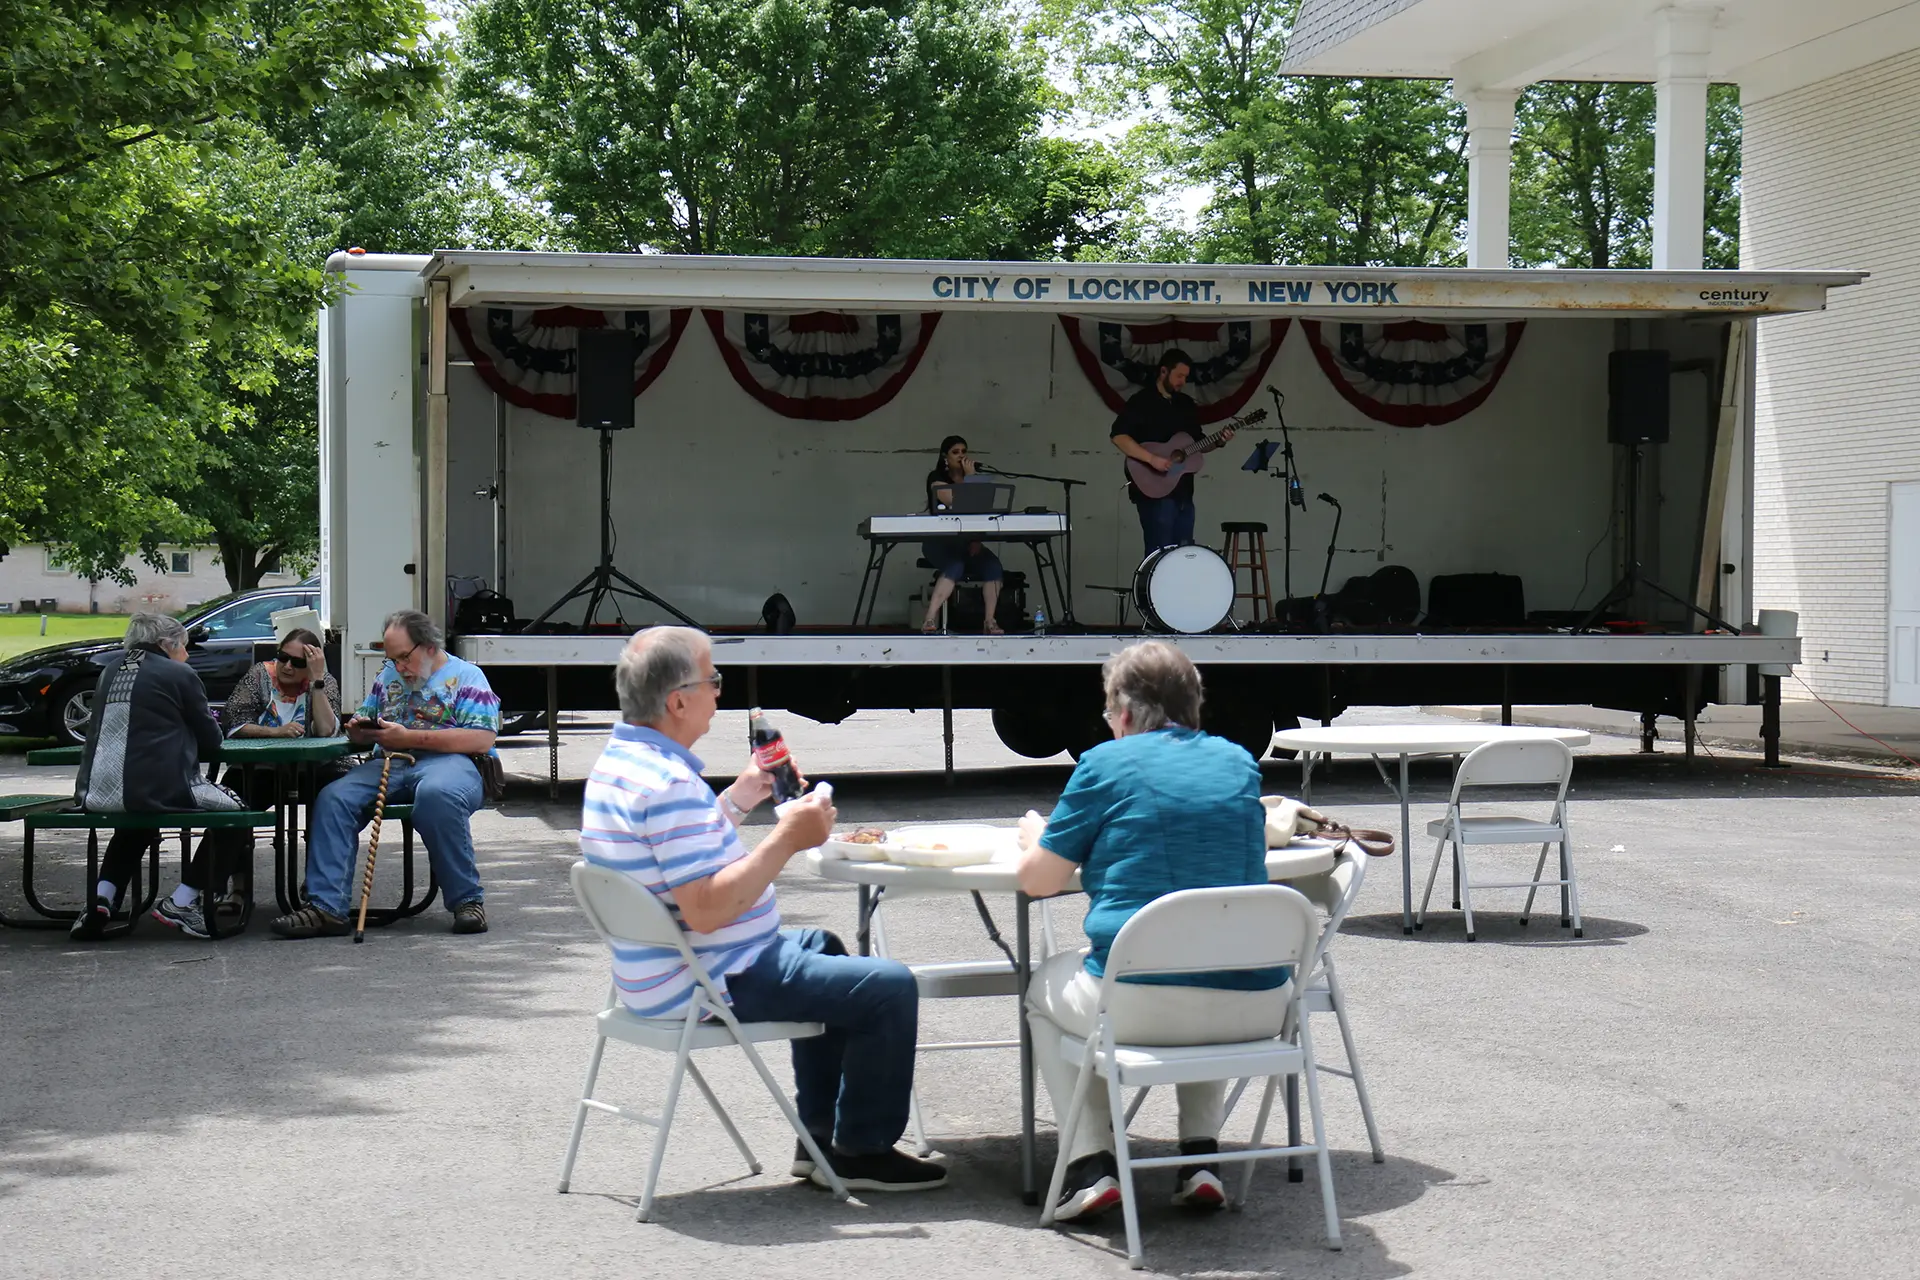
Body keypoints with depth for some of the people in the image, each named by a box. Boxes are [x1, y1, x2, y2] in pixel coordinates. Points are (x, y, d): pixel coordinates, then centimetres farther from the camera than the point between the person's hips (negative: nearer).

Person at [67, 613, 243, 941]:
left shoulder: (110, 672, 16)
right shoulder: (180, 674, -1)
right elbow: (211, 744, 3)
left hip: (98, 794, 6)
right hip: (163, 791, -6)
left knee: (136, 817, 39)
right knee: (234, 810, 15)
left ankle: (102, 896, 17)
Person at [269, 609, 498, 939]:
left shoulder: (465, 676, 6)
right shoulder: (388, 677, 27)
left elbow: (482, 739, -9)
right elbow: (364, 721, 32)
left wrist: (409, 738, -13)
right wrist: (359, 731, 3)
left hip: (448, 761, -6)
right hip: (389, 764, 6)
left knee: (436, 795, -41)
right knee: (333, 798, -21)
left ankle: (467, 899, -27)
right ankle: (326, 907, -28)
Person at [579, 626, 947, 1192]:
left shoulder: (616, 763, 8)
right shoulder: (669, 784, -26)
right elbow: (707, 909, -32)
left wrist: (736, 802, 19)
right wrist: (786, 839, -26)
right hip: (717, 985, -11)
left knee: (822, 947, 32)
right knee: (888, 987, -10)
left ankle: (819, 1139, 32)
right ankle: (864, 1151, 6)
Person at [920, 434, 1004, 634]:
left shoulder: (976, 476, 10)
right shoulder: (936, 478, -5)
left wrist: (977, 540, -15)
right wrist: (969, 478, -15)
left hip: (966, 542, 5)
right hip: (940, 542, -4)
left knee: (992, 564, -24)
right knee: (955, 566, -36)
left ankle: (990, 621, -21)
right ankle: (930, 620, -38)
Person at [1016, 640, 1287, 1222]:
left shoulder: (1107, 763, -1)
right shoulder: (1237, 761, 12)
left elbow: (1037, 879, 3)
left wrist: (1035, 835, 26)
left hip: (1141, 1004, -4)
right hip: (1254, 1009, 4)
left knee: (1045, 985, 28)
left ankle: (1090, 1163, 14)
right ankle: (1200, 1155, 26)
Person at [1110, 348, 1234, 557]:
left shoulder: (1187, 404, 15)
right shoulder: (1142, 402, -7)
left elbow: (1196, 441, 23)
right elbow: (1117, 435, -19)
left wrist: (1218, 442, 3)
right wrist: (1151, 458, -25)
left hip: (1183, 491, 8)